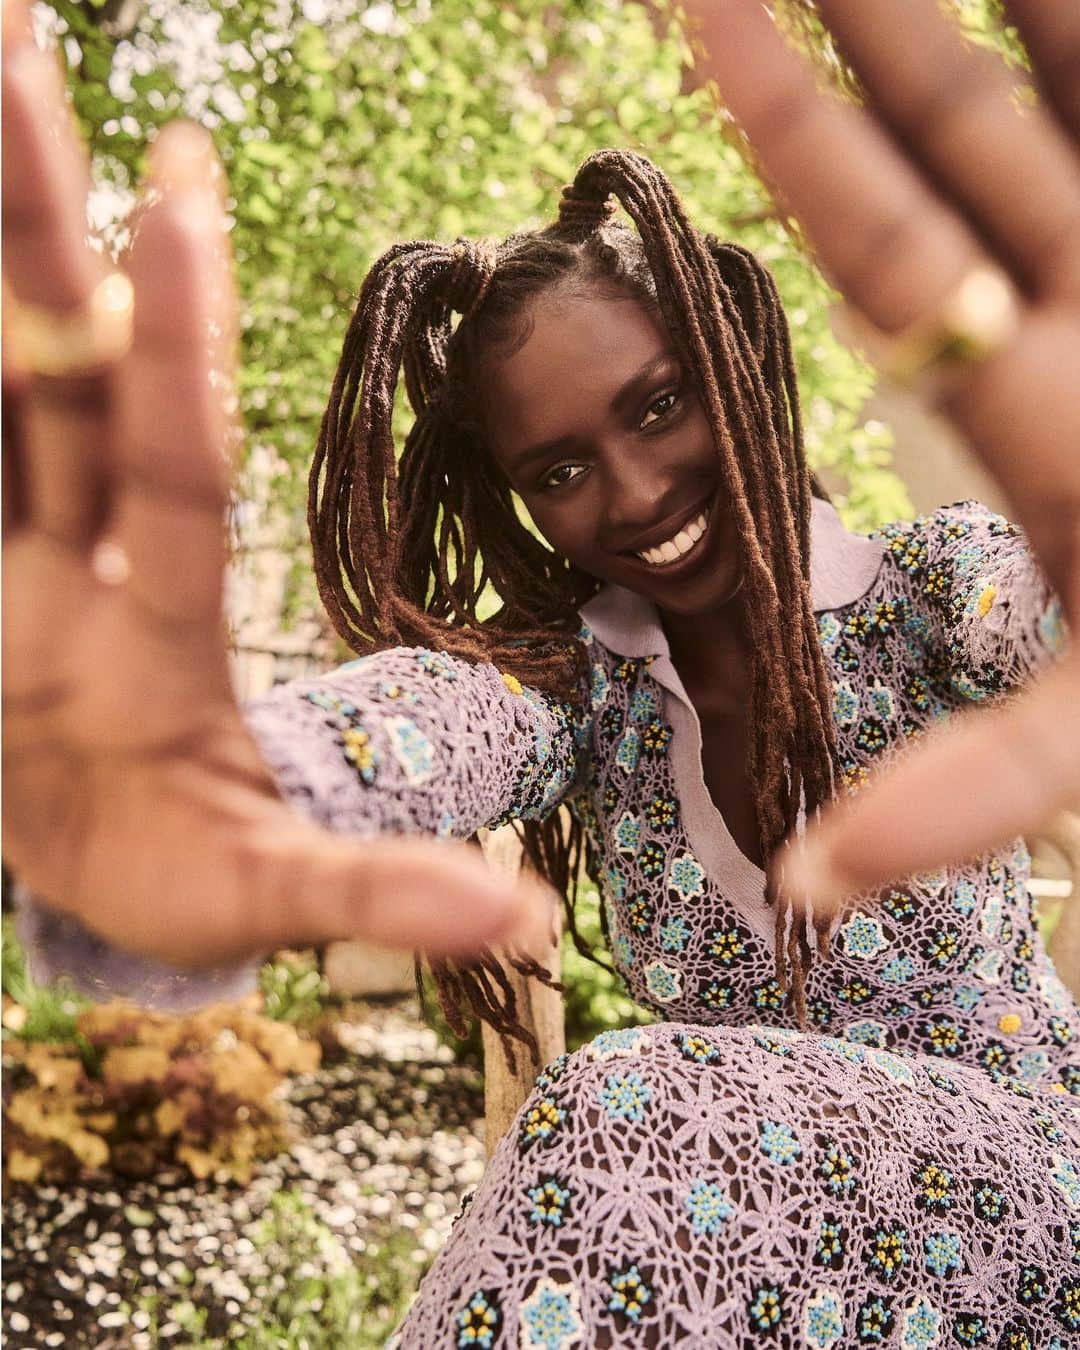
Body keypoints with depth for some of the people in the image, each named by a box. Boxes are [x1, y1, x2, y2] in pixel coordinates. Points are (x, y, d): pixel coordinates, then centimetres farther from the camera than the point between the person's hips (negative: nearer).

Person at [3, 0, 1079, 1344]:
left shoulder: (931, 590, -13)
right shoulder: (579, 684, -8)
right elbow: (416, 722, -31)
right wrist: (173, 796, -53)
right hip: (758, 1221, 3)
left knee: (633, 1119, -30)